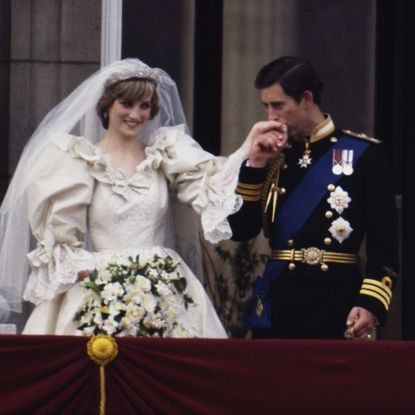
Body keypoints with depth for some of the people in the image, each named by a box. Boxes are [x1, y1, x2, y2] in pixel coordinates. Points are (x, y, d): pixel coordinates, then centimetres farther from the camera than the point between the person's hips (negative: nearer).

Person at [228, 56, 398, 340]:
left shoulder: (363, 154, -1)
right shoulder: (273, 156, 12)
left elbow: (384, 242, -5)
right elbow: (241, 230, 5)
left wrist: (370, 304, -16)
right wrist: (255, 164, -2)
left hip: (336, 303, -4)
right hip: (277, 303, 4)